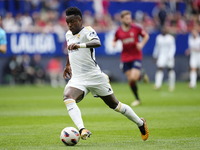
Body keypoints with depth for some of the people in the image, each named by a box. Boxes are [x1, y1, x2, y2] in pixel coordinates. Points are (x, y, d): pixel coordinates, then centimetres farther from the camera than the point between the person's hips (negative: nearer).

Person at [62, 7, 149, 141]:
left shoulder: (87, 31, -13)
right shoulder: (68, 35, 10)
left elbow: (97, 43, -36)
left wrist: (80, 45, -52)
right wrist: (68, 65, 42)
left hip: (95, 77, -5)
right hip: (77, 79, 5)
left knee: (114, 105, 8)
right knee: (67, 97, -28)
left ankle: (141, 123, 32)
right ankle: (82, 130, -44)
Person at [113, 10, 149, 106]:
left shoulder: (136, 29, -5)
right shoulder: (118, 31, 0)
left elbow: (146, 36, 8)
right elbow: (114, 40, 16)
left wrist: (142, 44, -9)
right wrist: (114, 44, -8)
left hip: (136, 56, -2)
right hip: (125, 58, 2)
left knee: (134, 78, -19)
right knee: (130, 80, 2)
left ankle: (142, 75, 17)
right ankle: (137, 99, 20)